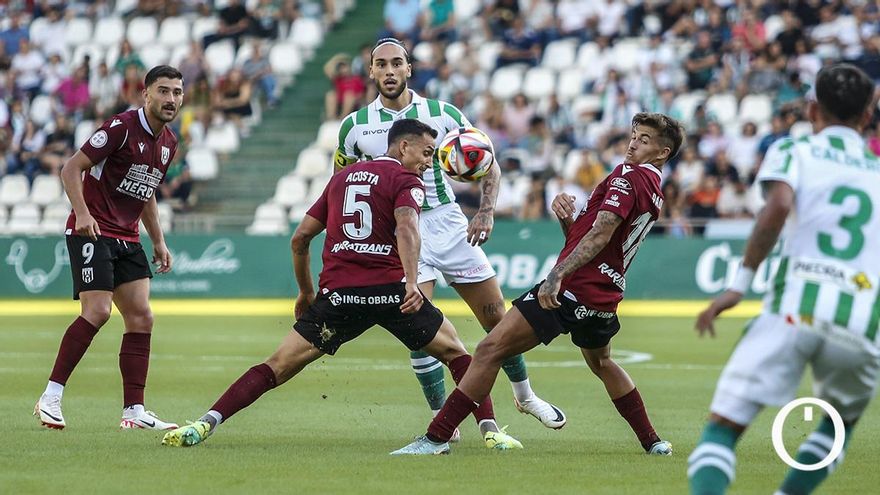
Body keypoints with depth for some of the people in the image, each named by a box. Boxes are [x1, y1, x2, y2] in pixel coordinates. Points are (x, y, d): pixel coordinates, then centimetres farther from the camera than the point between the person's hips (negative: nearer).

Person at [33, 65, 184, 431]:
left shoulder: (168, 143, 12)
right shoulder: (122, 127, -13)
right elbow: (72, 168, -13)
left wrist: (158, 241, 22)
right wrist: (82, 213, -24)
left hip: (127, 238, 8)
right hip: (92, 232, -8)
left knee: (141, 317, -1)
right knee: (97, 311, -19)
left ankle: (134, 411, 0)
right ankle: (50, 397, -11)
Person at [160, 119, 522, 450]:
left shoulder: (342, 177, 21)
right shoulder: (406, 182, 4)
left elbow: (299, 238, 21)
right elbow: (406, 227, -18)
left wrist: (306, 292, 32)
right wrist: (411, 283, -30)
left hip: (337, 293, 4)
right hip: (390, 291, -3)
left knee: (278, 367, 2)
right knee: (455, 351, 15)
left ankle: (207, 423, -13)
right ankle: (490, 430, 4)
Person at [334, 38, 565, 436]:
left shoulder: (444, 114, -1)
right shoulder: (355, 126, 0)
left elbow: (489, 166, 4)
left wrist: (486, 212, -12)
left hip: (448, 222, 1)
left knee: (496, 317, 6)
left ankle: (525, 396, 28)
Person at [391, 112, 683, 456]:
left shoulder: (628, 175, -8)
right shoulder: (655, 196, 21)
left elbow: (600, 235, -22)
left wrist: (558, 275, -29)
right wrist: (566, 214, 2)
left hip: (571, 288, -10)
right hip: (604, 295, 10)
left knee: (490, 350, -12)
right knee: (601, 363, 35)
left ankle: (437, 437, -17)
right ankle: (652, 442, 37)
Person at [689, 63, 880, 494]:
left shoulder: (793, 151, 13)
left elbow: (778, 205, -8)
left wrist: (740, 284, -7)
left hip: (795, 308, -2)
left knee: (722, 427, -3)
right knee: (843, 419, 32)